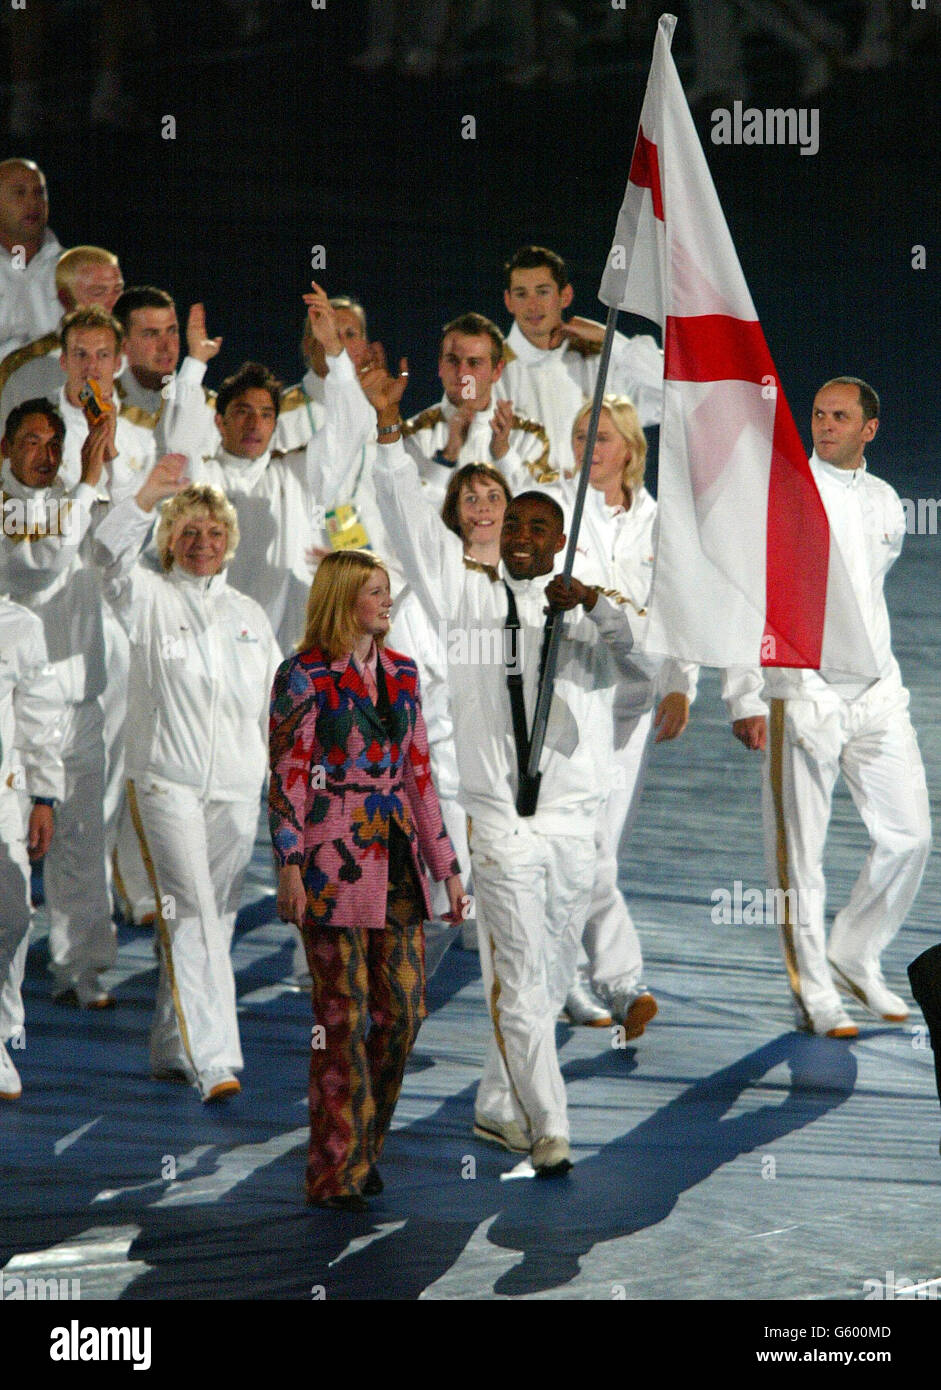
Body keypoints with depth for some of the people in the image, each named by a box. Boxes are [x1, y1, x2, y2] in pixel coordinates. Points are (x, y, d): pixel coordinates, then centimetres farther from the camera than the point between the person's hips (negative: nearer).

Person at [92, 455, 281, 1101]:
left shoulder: (249, 613, 18)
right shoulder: (149, 598, 5)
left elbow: (277, 702, 22)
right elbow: (110, 553, -16)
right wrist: (148, 495, -30)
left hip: (237, 787, 5)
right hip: (165, 780, -4)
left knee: (217, 919, 7)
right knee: (190, 916, -14)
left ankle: (172, 1049, 21)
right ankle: (214, 1060, -20)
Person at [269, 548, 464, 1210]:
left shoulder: (401, 672, 13)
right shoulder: (305, 676, -5)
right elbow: (286, 777, -7)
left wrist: (446, 864, 14)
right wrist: (290, 866, -15)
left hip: (396, 855, 6)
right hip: (333, 856, -6)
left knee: (405, 1007, 5)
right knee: (344, 1013, -3)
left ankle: (364, 1148, 21)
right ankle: (337, 1171, 5)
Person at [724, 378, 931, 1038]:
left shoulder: (886, 502, 12)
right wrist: (745, 697, -11)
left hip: (876, 693, 5)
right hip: (802, 695, -5)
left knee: (908, 835, 2)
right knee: (800, 850, -2)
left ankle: (856, 957, 22)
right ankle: (814, 992, 8)